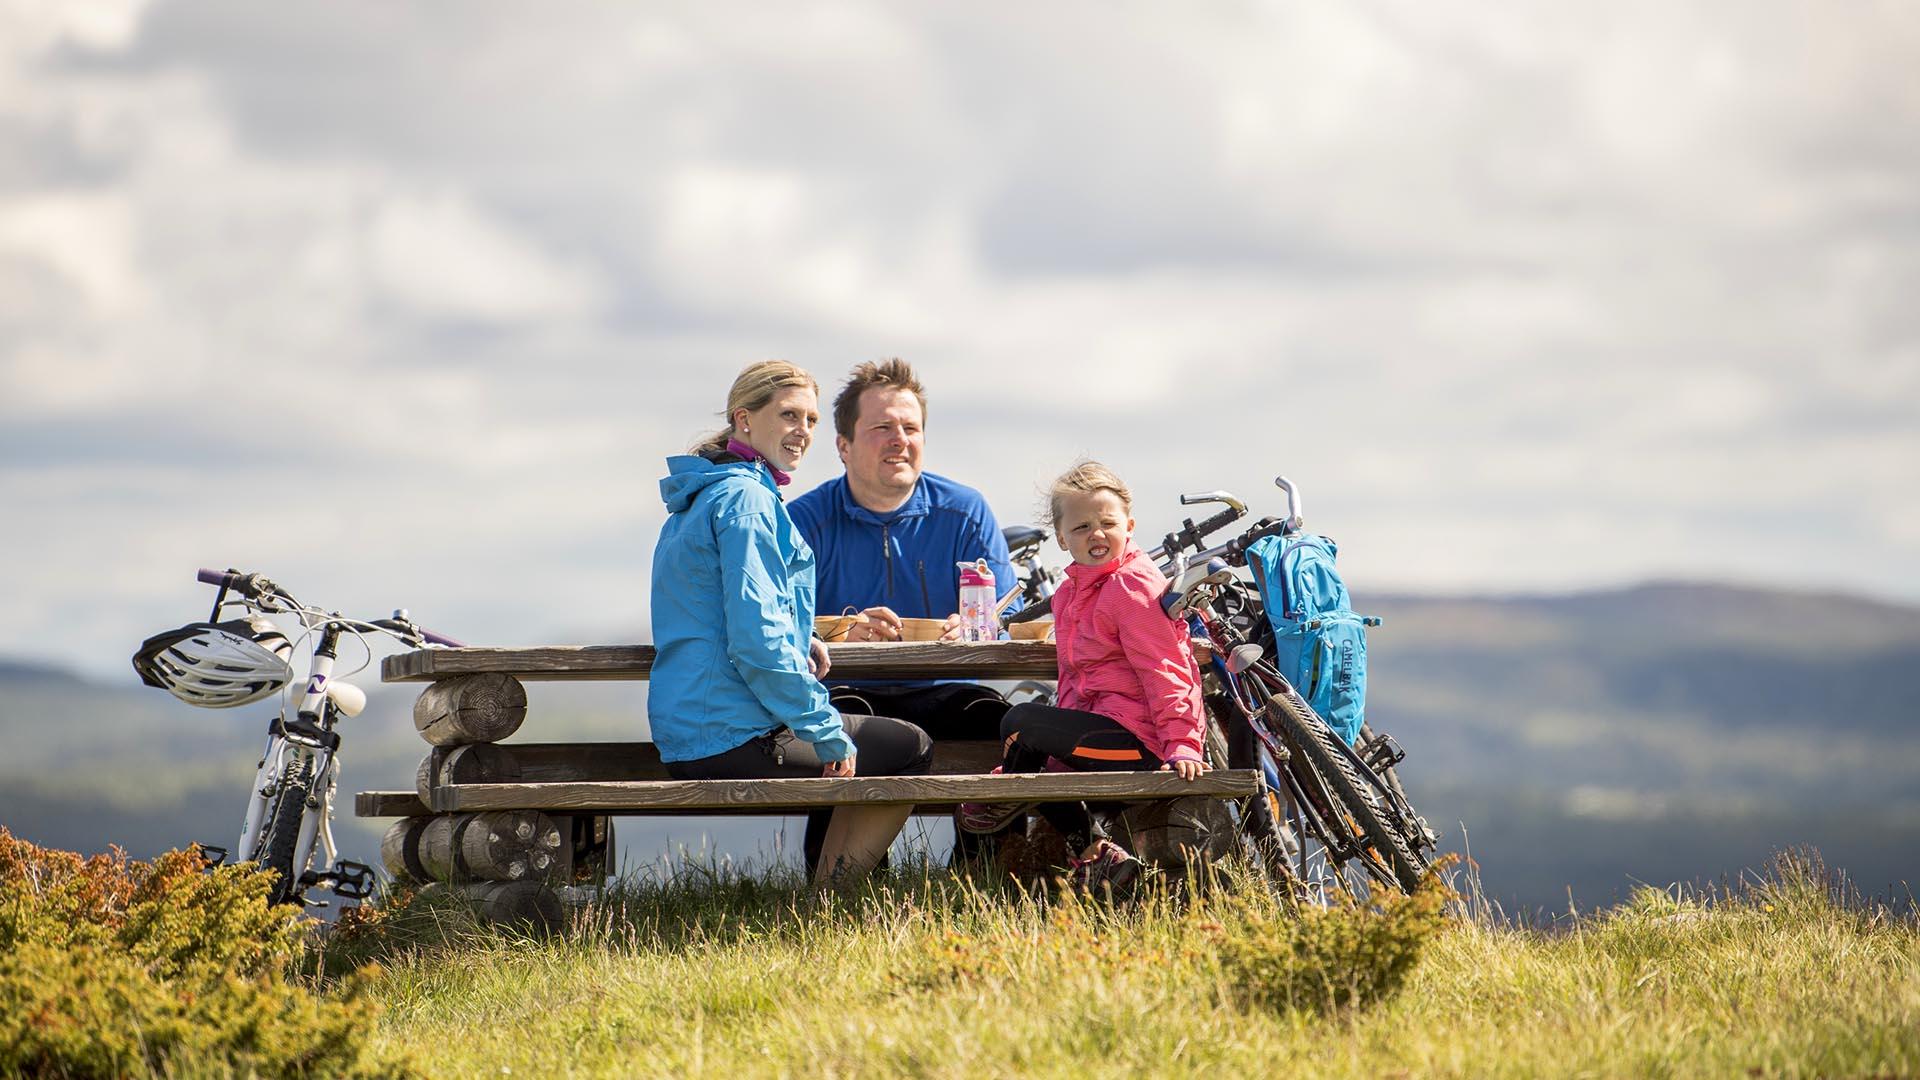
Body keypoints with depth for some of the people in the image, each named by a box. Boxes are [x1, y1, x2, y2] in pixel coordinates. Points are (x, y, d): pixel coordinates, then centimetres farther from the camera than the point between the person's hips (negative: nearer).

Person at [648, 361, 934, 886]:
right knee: (912, 750, 4)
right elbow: (758, 644, -22)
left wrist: (801, 644, 9)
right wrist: (827, 734, -16)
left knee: (851, 726, 29)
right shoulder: (746, 501, -14)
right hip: (736, 739, -10)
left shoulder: (698, 500, 17)